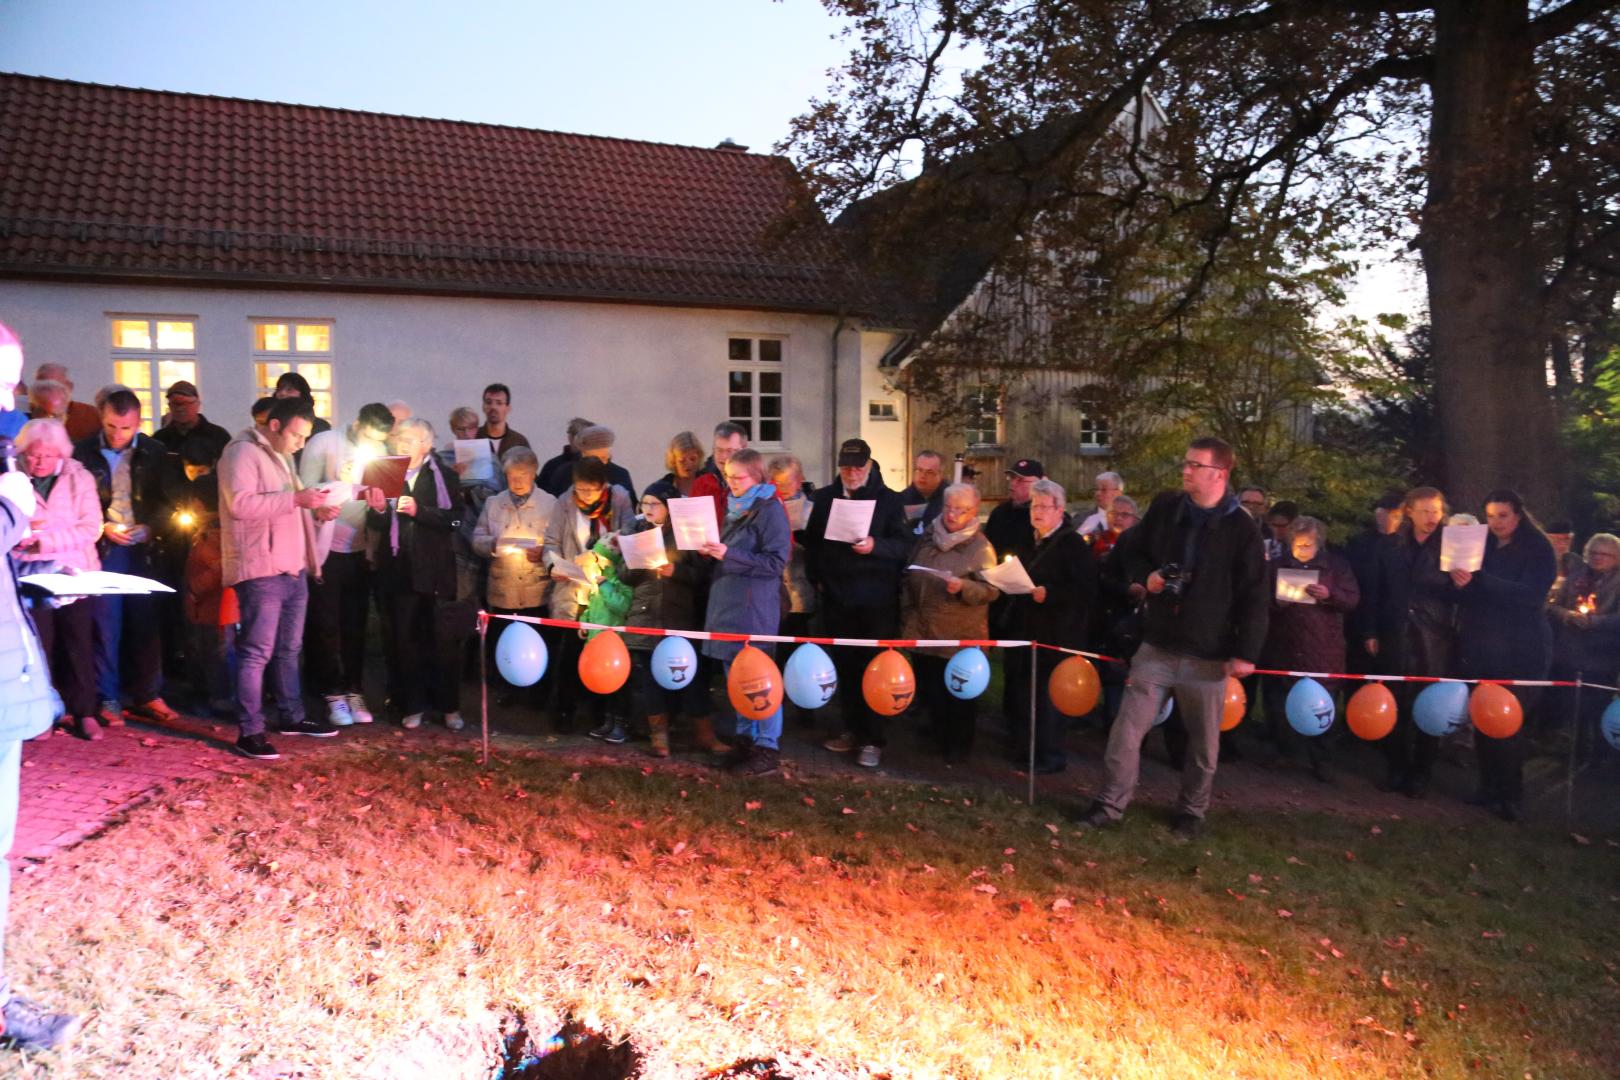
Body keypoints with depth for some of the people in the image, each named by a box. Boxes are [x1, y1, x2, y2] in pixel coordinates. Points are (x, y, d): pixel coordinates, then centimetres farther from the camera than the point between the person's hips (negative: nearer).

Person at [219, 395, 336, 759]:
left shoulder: (281, 457, 20)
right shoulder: (242, 453, -10)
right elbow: (241, 504, -23)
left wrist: (314, 511, 12)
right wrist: (295, 499, -23)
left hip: (293, 569, 9)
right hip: (261, 571, -9)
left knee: (289, 649, 16)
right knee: (257, 652, -7)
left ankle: (293, 717, 27)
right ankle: (250, 732, -3)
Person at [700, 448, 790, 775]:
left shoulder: (770, 510, -9)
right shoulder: (733, 506, 15)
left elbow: (776, 562, -15)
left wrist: (729, 555, -20)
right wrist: (712, 550, 3)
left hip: (755, 606, -8)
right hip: (727, 601, 8)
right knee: (735, 676, 12)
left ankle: (767, 749, 4)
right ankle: (745, 739, 23)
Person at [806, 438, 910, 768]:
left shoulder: (888, 499, 0)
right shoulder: (824, 498, 10)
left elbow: (905, 544, -7)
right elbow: (811, 542, 14)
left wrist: (875, 545, -24)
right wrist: (818, 578, 4)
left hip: (877, 599, -3)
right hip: (837, 596, 3)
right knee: (844, 666, 9)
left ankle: (872, 740, 6)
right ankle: (852, 729, 22)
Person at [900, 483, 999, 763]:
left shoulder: (980, 547, -7)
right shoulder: (928, 537, 9)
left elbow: (991, 590, -12)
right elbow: (909, 578, 17)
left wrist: (963, 587, -28)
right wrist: (908, 613, 12)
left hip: (960, 636, -5)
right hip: (924, 632, 5)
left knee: (958, 694, 4)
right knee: (930, 690, 13)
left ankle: (959, 747, 21)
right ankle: (940, 737, 32)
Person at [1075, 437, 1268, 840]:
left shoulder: (1242, 528, -8)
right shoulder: (1165, 508, 3)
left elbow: (1254, 596, -7)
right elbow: (1132, 550, 18)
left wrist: (1246, 652, -10)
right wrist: (1146, 576, -4)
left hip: (1208, 655, -3)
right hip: (1157, 645, 3)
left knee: (1203, 741, 10)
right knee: (1126, 729, 2)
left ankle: (1191, 811, 29)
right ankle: (1111, 804, 15)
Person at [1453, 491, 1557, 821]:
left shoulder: (1539, 550, -1)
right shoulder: (1481, 546, 13)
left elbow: (1530, 595, -17)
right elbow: (1466, 594, 16)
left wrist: (1477, 581, -26)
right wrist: (1460, 582, -8)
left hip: (1518, 654, -4)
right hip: (1478, 649, 4)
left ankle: (1510, 797, 3)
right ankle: (1488, 789, 14)